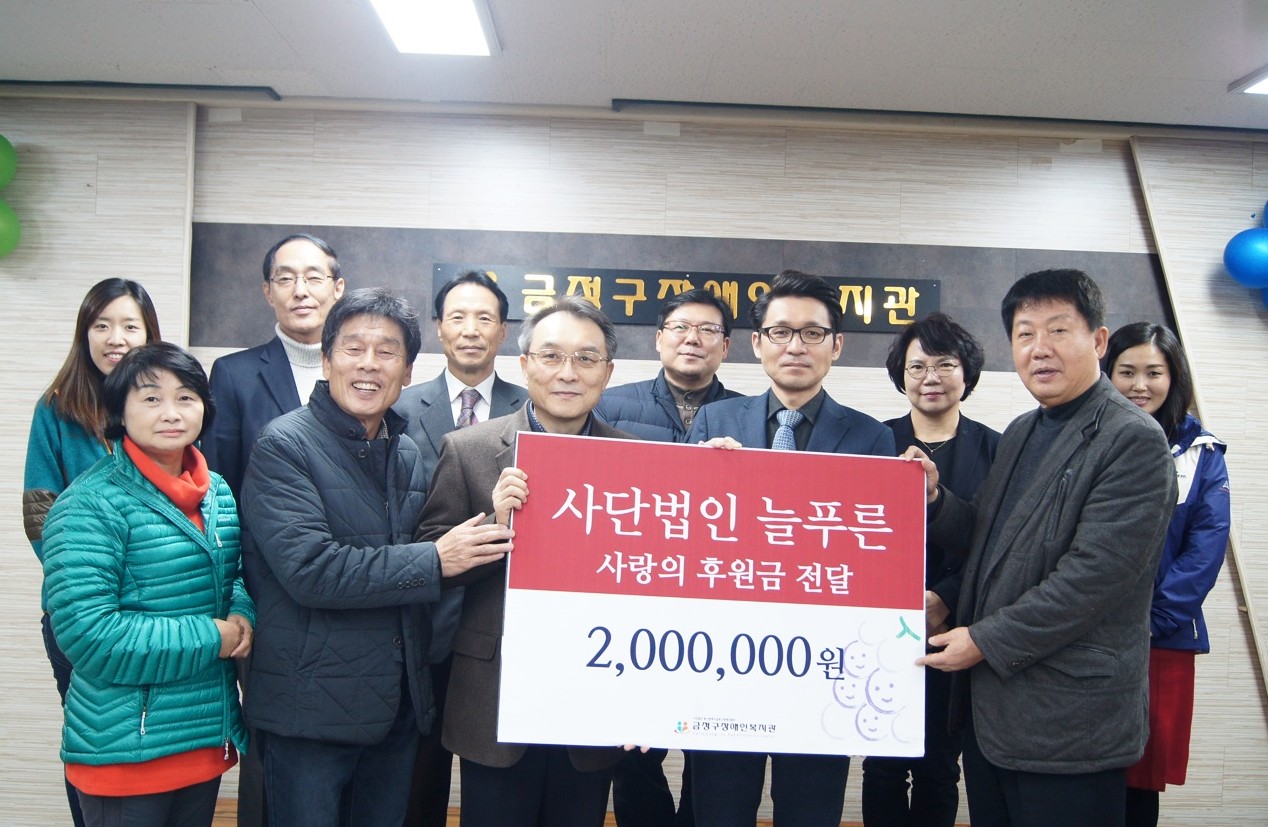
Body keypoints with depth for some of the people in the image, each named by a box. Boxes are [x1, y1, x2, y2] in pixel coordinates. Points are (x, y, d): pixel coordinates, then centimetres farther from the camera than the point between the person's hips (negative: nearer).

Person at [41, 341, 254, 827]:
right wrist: (212, 637, -18)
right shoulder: (90, 505, -16)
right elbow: (87, 633, -21)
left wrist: (243, 615, -6)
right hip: (126, 754, -6)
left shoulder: (219, 493, 6)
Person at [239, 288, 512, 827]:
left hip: (399, 707, 6)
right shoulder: (283, 446, -11)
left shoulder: (408, 453, 10)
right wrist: (435, 561, -19)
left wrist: (492, 522, -1)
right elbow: (309, 569, -21)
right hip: (312, 711, -6)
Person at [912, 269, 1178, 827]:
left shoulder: (1133, 441, -13)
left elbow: (1093, 575, -20)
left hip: (1067, 724, -7)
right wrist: (933, 498, -2)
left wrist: (986, 640, -15)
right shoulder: (1020, 433, 12)